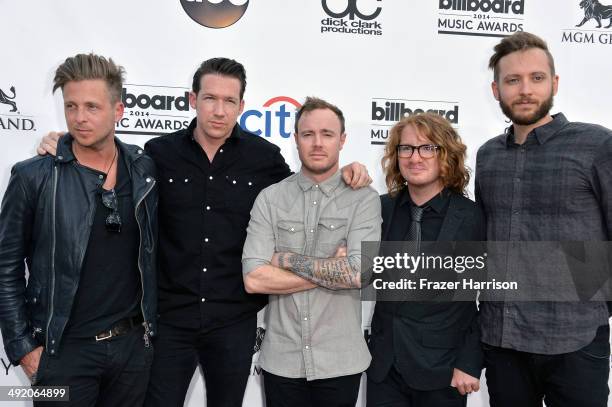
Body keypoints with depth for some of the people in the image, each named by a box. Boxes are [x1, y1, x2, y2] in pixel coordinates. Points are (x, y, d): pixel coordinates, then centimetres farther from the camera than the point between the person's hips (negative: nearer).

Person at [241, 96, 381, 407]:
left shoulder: (364, 199, -5)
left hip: (341, 362, -1)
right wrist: (332, 271, -13)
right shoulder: (270, 198, -2)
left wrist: (286, 259, -12)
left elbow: (359, 273, -18)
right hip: (281, 360, 1)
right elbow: (254, 279, -11)